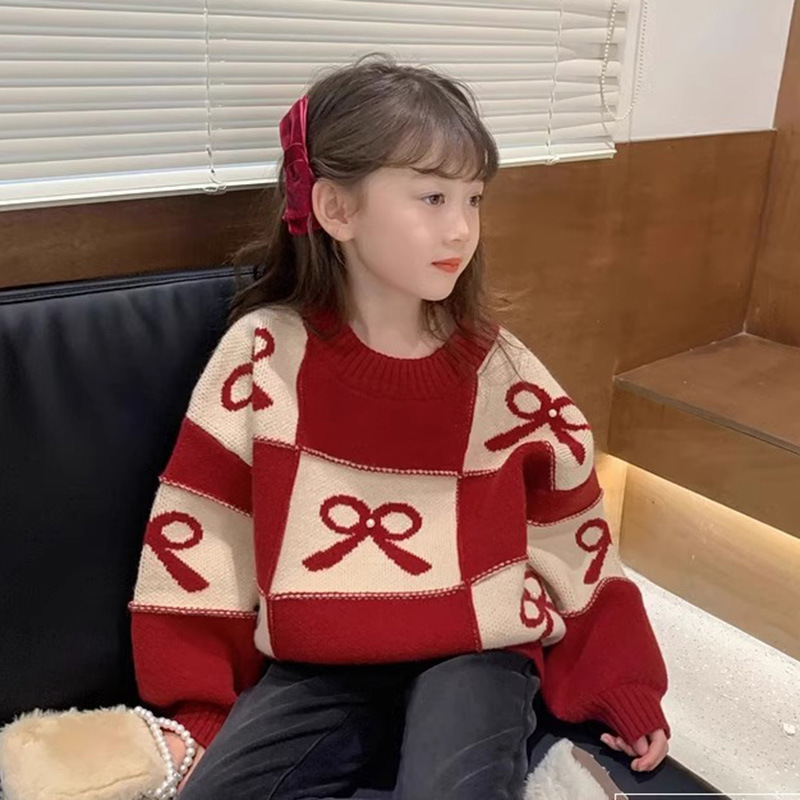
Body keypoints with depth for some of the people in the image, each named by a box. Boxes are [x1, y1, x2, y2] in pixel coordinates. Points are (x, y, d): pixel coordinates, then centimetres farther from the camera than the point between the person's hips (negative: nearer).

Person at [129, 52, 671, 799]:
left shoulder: (498, 369, -4)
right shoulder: (263, 353, -7)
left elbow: (576, 538, 5)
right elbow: (194, 537, -3)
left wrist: (623, 690, 8)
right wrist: (196, 709, -3)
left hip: (474, 649, 0)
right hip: (319, 659, 1)